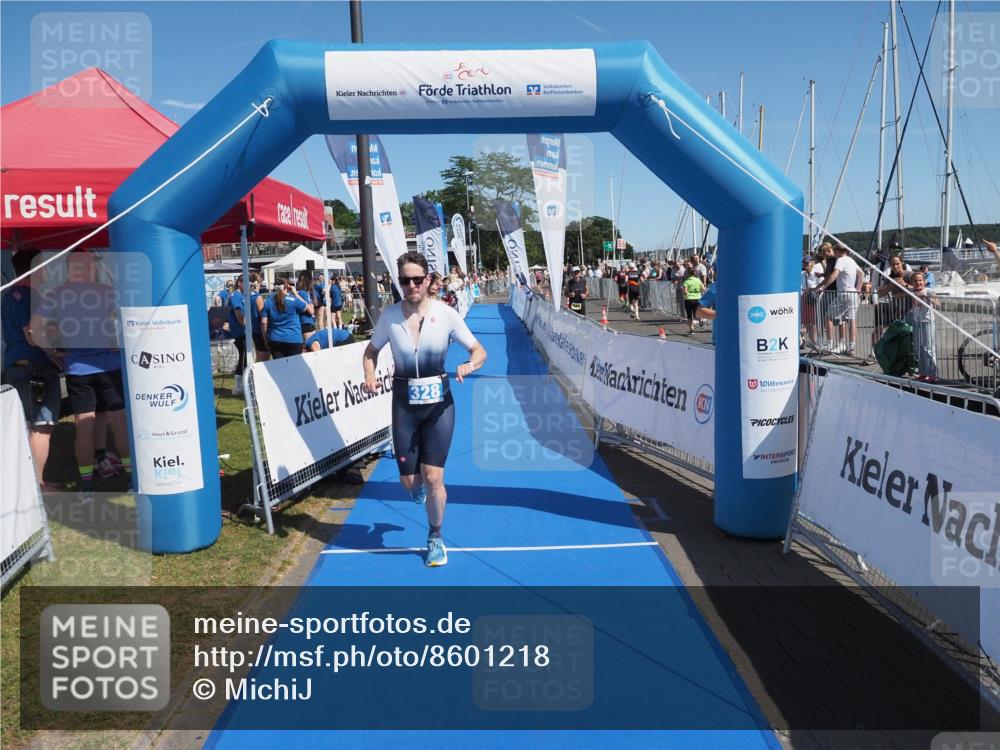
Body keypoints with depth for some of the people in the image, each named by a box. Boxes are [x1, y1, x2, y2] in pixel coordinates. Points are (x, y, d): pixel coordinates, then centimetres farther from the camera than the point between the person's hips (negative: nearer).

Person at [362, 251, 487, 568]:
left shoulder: (445, 314, -10)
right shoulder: (389, 315, -6)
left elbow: (479, 351, -2)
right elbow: (371, 351, 11)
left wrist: (470, 364, -25)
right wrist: (370, 376, -9)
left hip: (439, 402, -1)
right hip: (404, 404, 2)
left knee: (433, 477, -3)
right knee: (409, 480, 6)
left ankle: (435, 538, 23)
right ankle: (418, 484, 48)